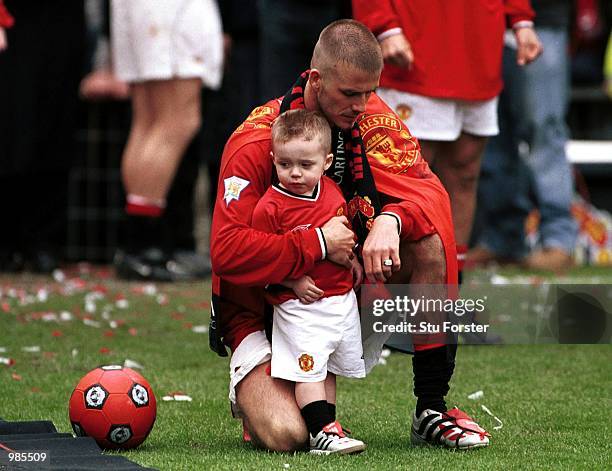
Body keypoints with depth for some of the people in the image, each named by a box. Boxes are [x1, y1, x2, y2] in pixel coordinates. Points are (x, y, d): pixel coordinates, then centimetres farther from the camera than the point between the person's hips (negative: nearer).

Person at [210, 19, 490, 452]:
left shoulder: (370, 116, -6)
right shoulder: (256, 142, -21)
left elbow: (427, 190, -14)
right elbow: (227, 251, -26)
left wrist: (390, 219, -36)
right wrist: (316, 243, -31)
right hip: (264, 310, -5)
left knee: (429, 239, -20)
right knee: (286, 436, -27)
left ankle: (432, 410, -12)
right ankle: (252, 390, 15)